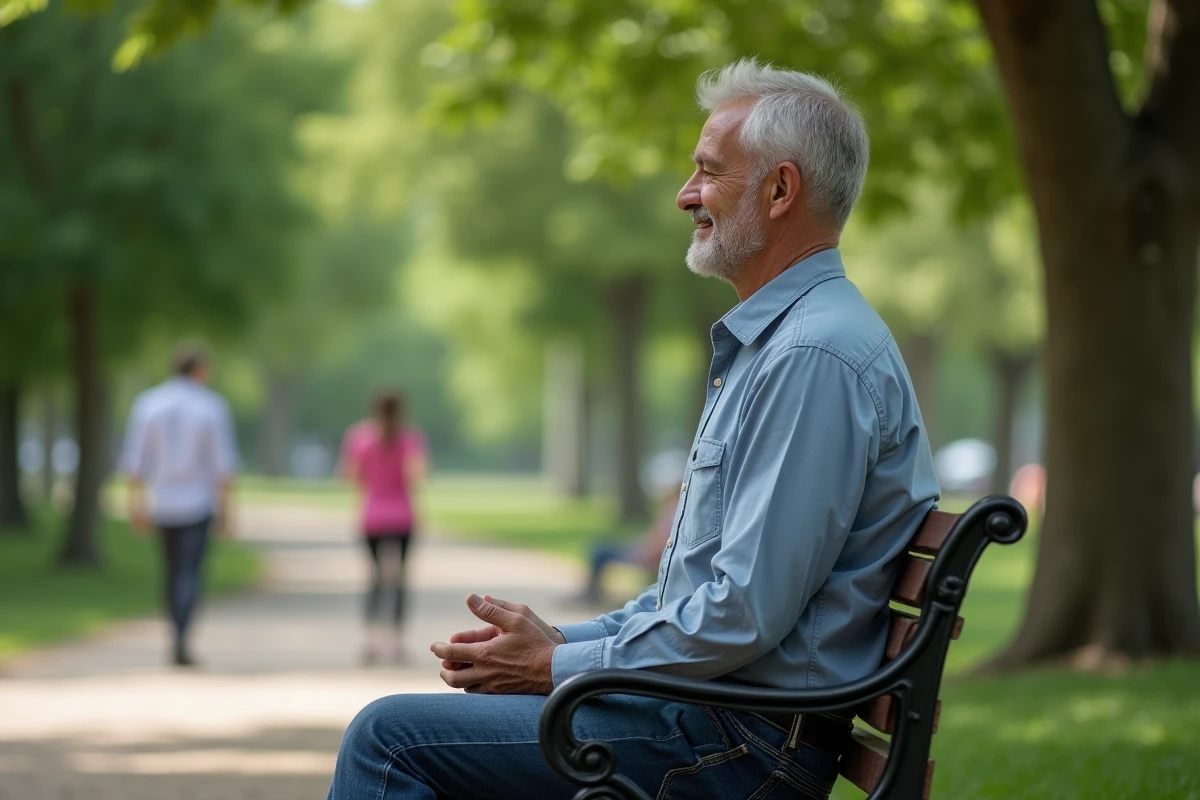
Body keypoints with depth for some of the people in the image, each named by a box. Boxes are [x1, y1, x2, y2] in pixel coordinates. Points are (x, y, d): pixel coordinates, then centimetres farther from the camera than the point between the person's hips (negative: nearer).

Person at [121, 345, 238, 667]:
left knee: (175, 571, 18)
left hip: (162, 504, 3)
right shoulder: (213, 407, -6)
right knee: (189, 574, -6)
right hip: (198, 504, -3)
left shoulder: (147, 404, 1)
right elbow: (223, 463, -8)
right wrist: (225, 510, -3)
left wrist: (137, 504, 3)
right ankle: (180, 641, -24)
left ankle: (179, 640, 20)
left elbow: (135, 459, -1)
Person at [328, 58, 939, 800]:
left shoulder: (816, 357, -19)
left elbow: (744, 616, -24)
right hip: (708, 709, 11)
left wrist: (556, 667, -13)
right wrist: (563, 640, 10)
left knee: (390, 737, -12)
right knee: (403, 729, 17)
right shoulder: (773, 340, 18)